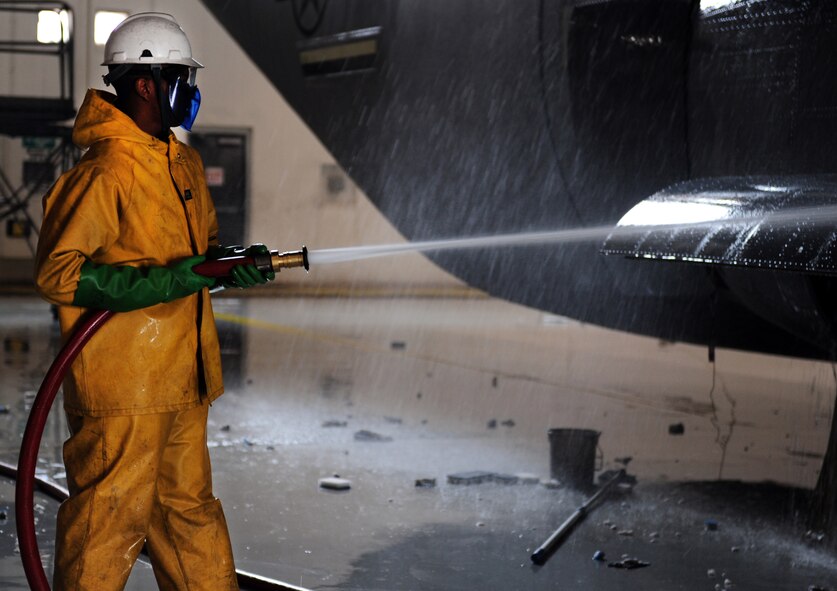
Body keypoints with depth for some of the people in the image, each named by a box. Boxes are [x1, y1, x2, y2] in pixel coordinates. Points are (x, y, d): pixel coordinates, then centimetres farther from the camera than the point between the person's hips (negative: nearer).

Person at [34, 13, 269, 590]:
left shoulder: (185, 163, 12)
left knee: (190, 506, 19)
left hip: (181, 380, 9)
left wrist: (231, 262, 3)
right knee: (111, 517, -1)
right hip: (122, 390, -9)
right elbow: (56, 272, -20)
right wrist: (162, 283, -24)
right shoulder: (105, 173, -17)